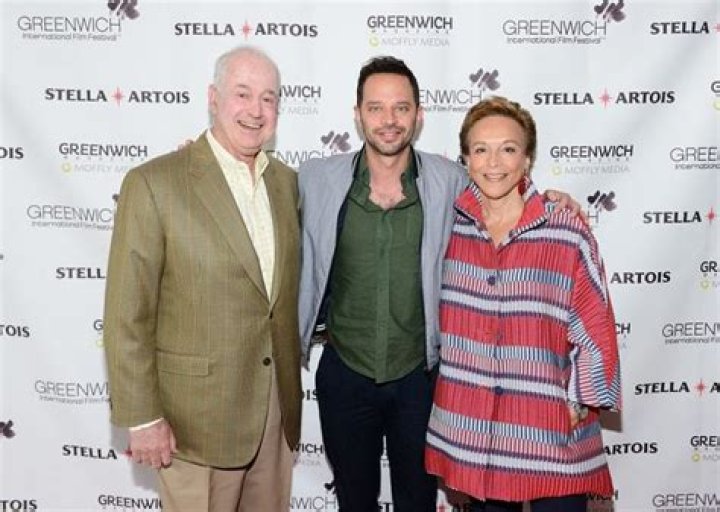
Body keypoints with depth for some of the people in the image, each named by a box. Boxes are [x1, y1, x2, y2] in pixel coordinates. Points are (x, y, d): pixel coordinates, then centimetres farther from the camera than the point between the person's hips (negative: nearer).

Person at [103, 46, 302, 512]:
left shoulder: (287, 181, 5)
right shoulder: (154, 184, -13)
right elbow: (126, 315, -12)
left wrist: (291, 389, 11)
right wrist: (142, 418, -11)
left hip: (279, 406, 5)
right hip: (196, 415, -5)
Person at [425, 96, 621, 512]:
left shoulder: (569, 235, -11)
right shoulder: (448, 225, -1)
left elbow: (595, 329, -6)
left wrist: (580, 404, -4)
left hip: (550, 430, -3)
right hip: (469, 427, 3)